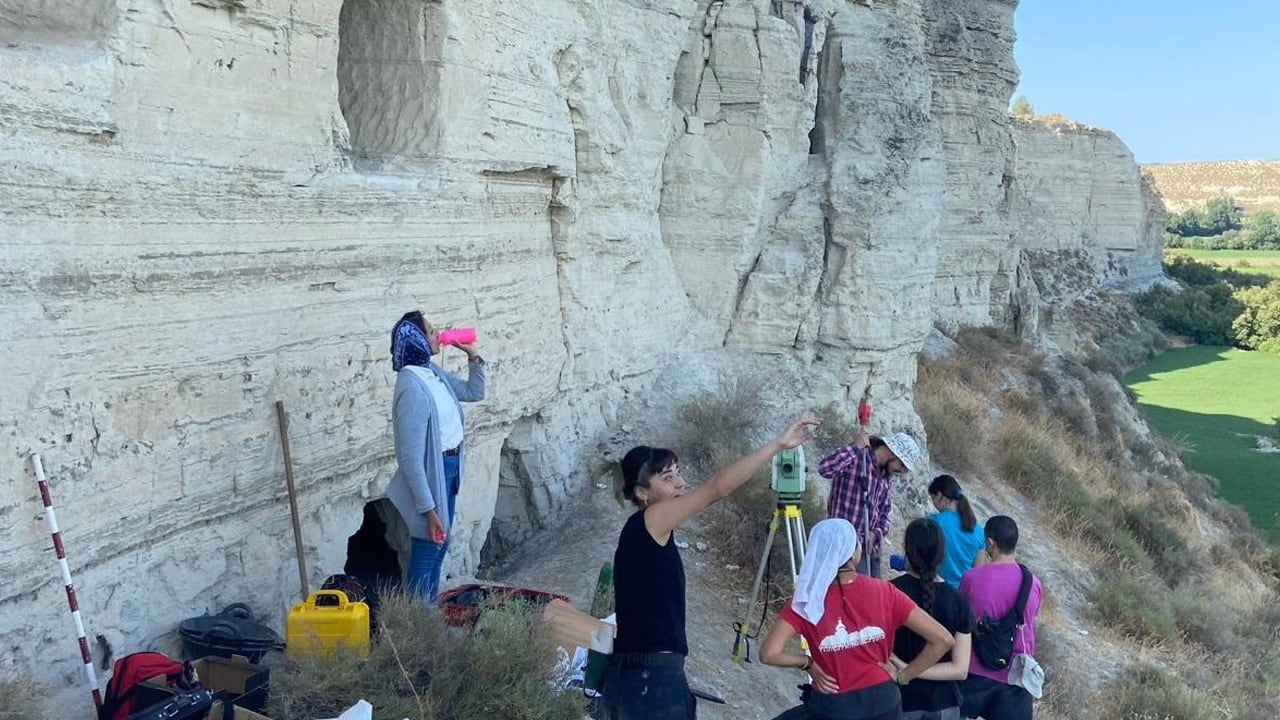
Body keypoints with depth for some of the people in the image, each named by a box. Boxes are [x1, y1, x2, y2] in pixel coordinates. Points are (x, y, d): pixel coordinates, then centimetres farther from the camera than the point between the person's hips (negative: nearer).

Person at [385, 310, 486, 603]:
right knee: (426, 553, 4)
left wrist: (473, 355, 5)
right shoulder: (412, 388, -25)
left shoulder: (433, 371, 2)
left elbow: (474, 393, 20)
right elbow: (411, 457, -25)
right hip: (430, 475, -9)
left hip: (450, 470, 9)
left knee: (439, 547, 21)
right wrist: (428, 509, -24)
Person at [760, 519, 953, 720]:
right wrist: (903, 676, -2)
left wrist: (808, 664, -6)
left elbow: (769, 654, -23)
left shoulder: (807, 601, -14)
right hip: (883, 702, 3)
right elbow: (942, 639, -11)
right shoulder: (884, 593, -11)